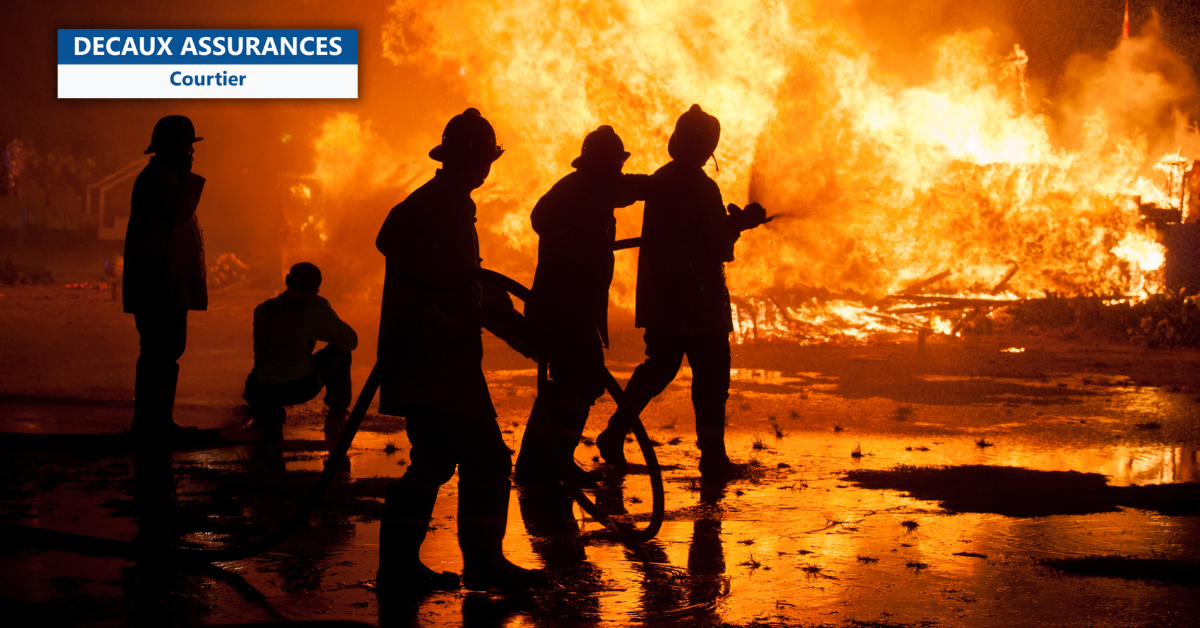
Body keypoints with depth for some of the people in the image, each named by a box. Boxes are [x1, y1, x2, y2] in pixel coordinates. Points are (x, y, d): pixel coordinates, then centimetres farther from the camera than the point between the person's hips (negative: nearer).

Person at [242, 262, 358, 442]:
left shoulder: (262, 309, 16)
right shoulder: (316, 305, 4)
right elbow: (351, 341, 15)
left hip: (263, 393, 3)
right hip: (300, 387, -3)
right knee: (340, 352, 23)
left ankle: (269, 415, 11)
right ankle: (336, 420, 25)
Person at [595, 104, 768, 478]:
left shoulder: (658, 181, 9)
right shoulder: (702, 188, -13)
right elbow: (719, 248, -13)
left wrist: (733, 222, 21)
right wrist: (740, 222, 6)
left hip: (659, 298, 7)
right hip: (698, 300, -7)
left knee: (659, 366, 18)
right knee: (711, 375, 0)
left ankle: (616, 432, 7)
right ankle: (712, 455, 0)